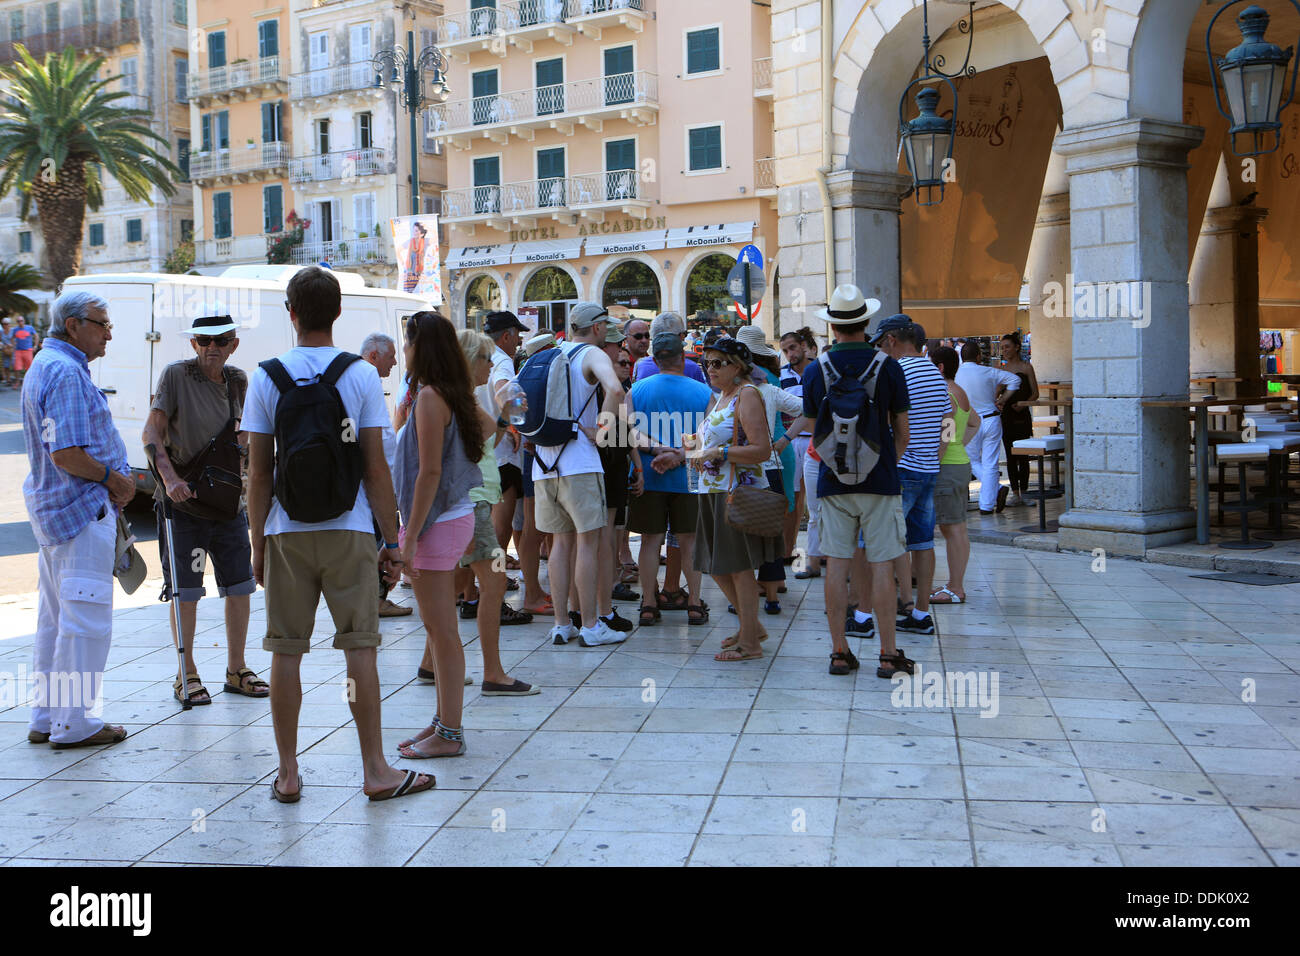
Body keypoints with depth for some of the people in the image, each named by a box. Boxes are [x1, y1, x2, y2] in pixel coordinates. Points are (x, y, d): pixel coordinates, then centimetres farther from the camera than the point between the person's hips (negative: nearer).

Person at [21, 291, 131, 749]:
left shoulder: (46, 365, 17)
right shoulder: (66, 372, -17)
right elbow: (66, 455, -25)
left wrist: (115, 479, 10)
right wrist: (114, 479, -11)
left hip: (53, 509, 11)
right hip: (82, 510, -11)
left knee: (56, 619, 16)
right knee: (86, 619, -4)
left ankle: (45, 718, 24)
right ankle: (74, 723, 3)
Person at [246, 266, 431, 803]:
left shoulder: (265, 378, 0)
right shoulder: (361, 375, -2)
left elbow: (259, 472, 0)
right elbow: (376, 466, -4)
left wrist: (258, 543, 9)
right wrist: (391, 540, 2)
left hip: (286, 534, 1)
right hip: (348, 530, -1)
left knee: (286, 652, 7)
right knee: (360, 648, 3)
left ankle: (288, 774, 13)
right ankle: (375, 771, 7)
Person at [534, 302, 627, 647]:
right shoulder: (592, 354, -4)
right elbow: (615, 389, -24)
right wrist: (599, 430, -14)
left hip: (543, 462, 7)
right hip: (578, 462, -7)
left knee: (561, 542, 12)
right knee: (588, 542, -1)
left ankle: (561, 624, 13)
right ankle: (590, 627, 0)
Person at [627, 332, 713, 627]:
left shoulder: (636, 390, 2)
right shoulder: (703, 392, 1)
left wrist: (657, 450, -18)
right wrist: (680, 456, -17)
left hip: (648, 478, 0)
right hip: (688, 478, 0)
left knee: (650, 540, 8)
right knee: (690, 541, 10)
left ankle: (648, 605, 8)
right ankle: (695, 605, 10)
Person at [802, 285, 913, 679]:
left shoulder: (815, 370, 2)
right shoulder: (888, 367, -3)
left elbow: (815, 433, 10)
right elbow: (902, 432, 3)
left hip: (833, 481, 2)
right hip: (880, 481, -1)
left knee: (837, 564, 5)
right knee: (881, 565, 1)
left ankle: (840, 652, 8)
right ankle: (888, 654, 5)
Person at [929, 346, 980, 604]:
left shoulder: (944, 396, -16)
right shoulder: (959, 393, 15)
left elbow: (943, 439, -22)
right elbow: (975, 422, 30)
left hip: (946, 467, -10)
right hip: (961, 463, 10)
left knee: (951, 530, -7)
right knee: (958, 530, 11)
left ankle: (956, 590, -5)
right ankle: (956, 585, 17)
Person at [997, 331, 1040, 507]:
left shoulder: (1026, 367, 0)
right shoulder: (1001, 369, 12)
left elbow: (1035, 393, -1)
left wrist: (1023, 404, -18)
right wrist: (997, 403, -7)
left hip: (1022, 415, -4)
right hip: (1005, 415, 4)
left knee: (1022, 455, -3)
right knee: (1010, 456, 4)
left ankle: (1024, 491, 5)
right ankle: (1015, 493, 7)